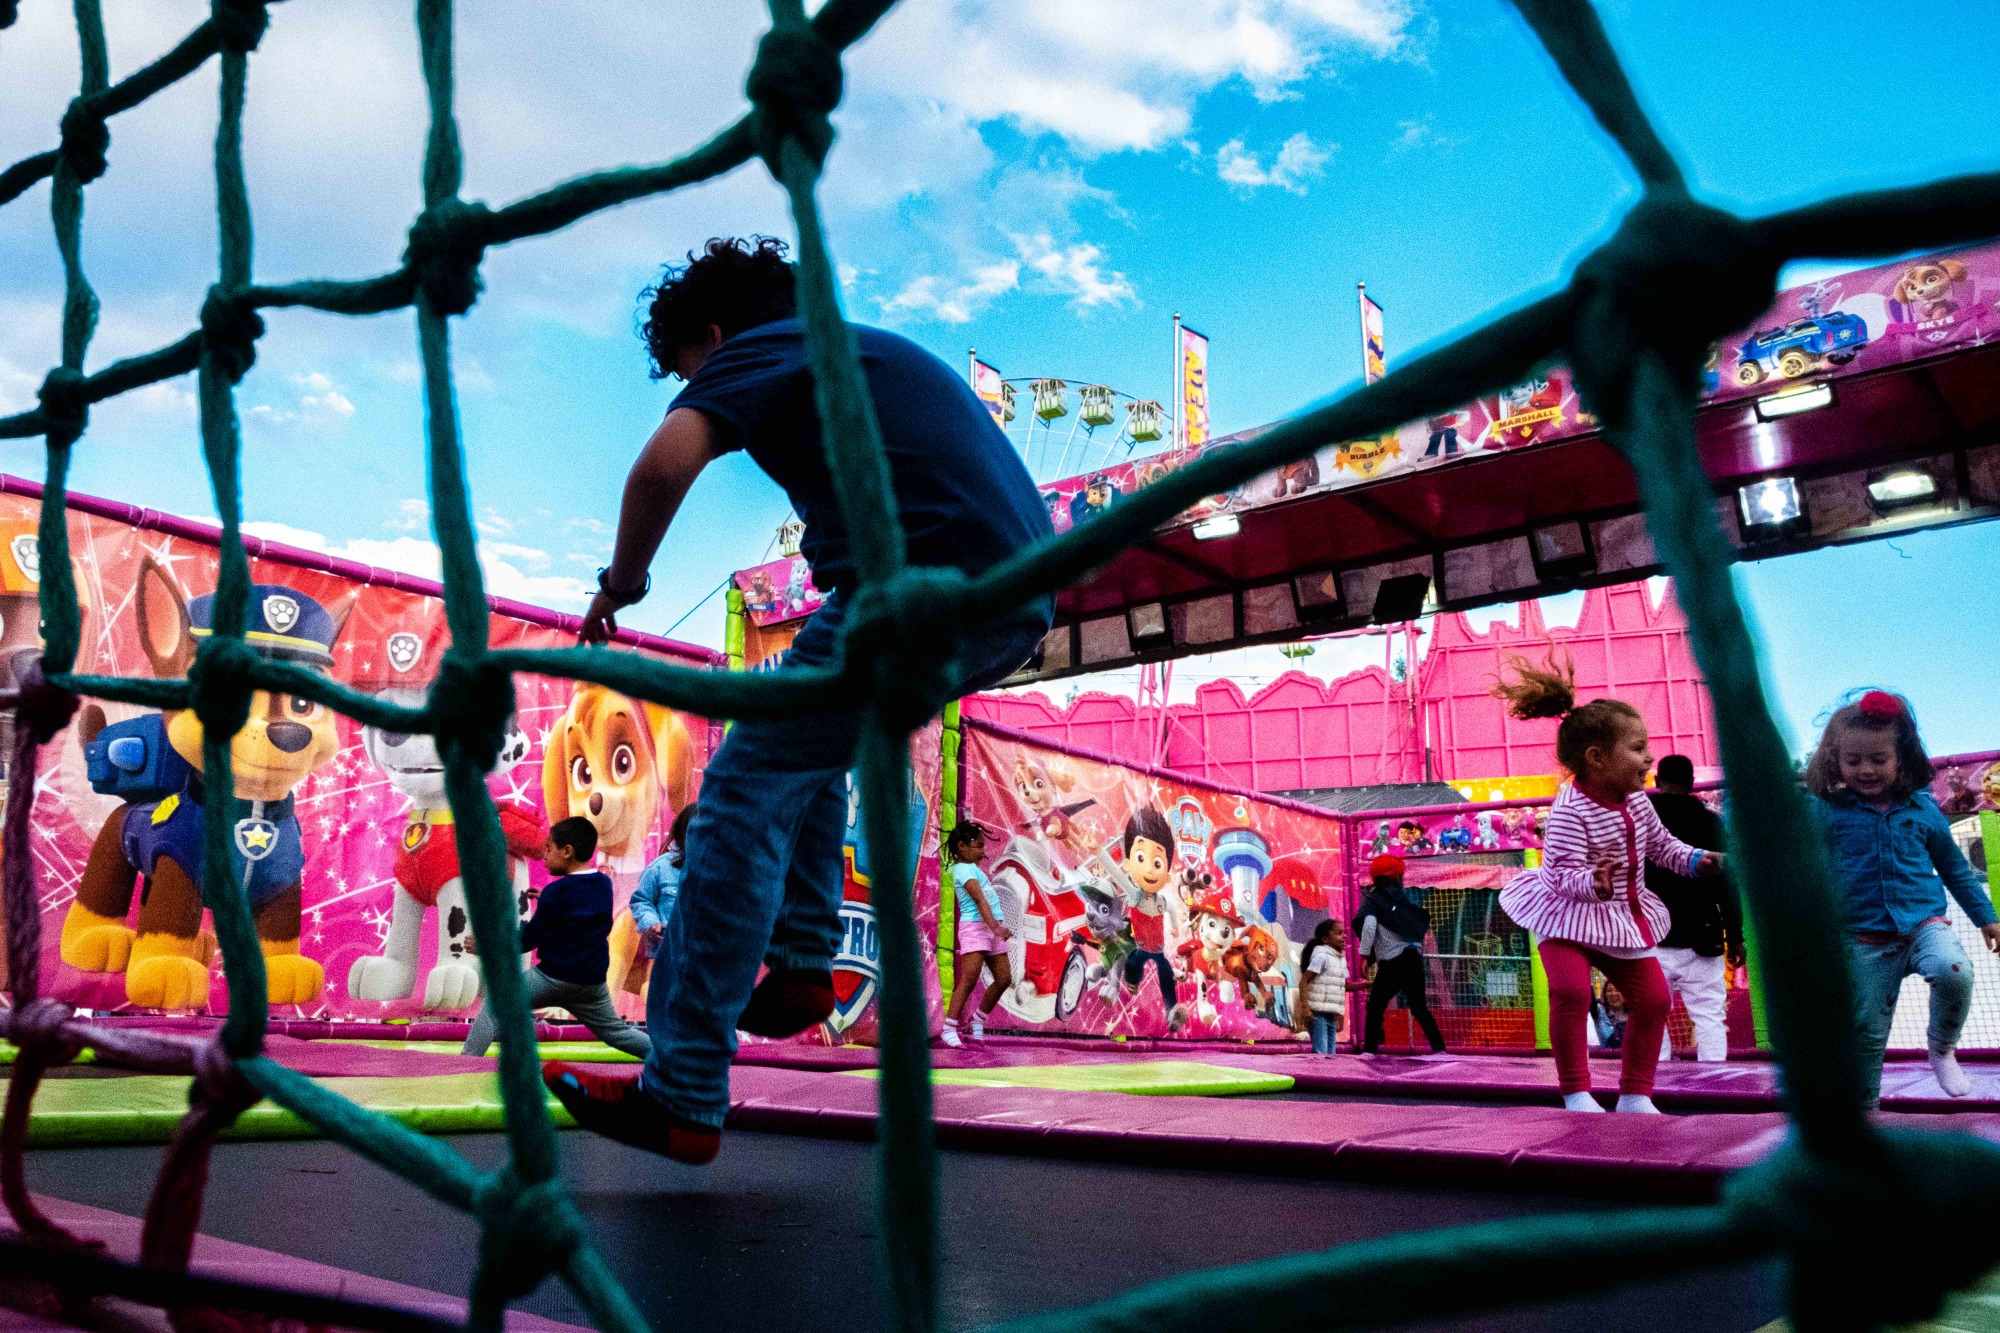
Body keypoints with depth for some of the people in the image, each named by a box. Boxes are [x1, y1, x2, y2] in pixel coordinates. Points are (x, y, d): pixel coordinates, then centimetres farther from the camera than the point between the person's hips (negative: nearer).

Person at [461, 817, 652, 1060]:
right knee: (614, 1031, 20)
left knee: (495, 1007, 6)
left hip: (553, 977, -6)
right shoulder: (604, 884, 5)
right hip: (593, 982, 6)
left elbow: (529, 939, -8)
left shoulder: (556, 892, -12)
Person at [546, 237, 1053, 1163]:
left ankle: (683, 1098, -1)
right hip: (1019, 602, 9)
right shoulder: (875, 352, 33)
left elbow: (666, 461, -13)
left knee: (743, 793, -2)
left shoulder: (755, 349, 8)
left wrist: (621, 583, 4)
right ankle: (798, 967, 21)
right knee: (802, 738, 27)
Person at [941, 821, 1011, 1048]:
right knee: (969, 979, -15)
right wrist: (995, 927, -30)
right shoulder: (965, 870, -10)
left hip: (993, 928, 9)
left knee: (1003, 979, 4)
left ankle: (978, 1020, 21)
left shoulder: (973, 867, 19)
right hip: (974, 927, -9)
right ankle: (949, 1029, -11)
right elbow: (980, 900, -22)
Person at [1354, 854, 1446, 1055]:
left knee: (1375, 1008, 1)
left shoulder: (1373, 899, 1)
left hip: (1392, 962, -5)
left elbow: (1369, 924, -16)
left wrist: (1364, 954, -17)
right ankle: (1438, 1047, 11)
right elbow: (1424, 920, 21)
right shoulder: (1401, 898, 17)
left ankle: (1369, 1049, -9)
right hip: (1414, 958, 5)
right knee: (1420, 1008, 17)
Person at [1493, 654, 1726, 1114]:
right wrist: (1594, 885, -50)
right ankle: (1576, 1093, -10)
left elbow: (1660, 844, 16)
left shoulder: (1637, 803, -1)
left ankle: (1635, 1095, 22)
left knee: (1653, 998, 7)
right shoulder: (1570, 811, -26)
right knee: (1571, 990, -26)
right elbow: (1563, 874, -31)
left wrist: (1698, 860, 1)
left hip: (1623, 916, 8)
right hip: (1568, 915, -8)